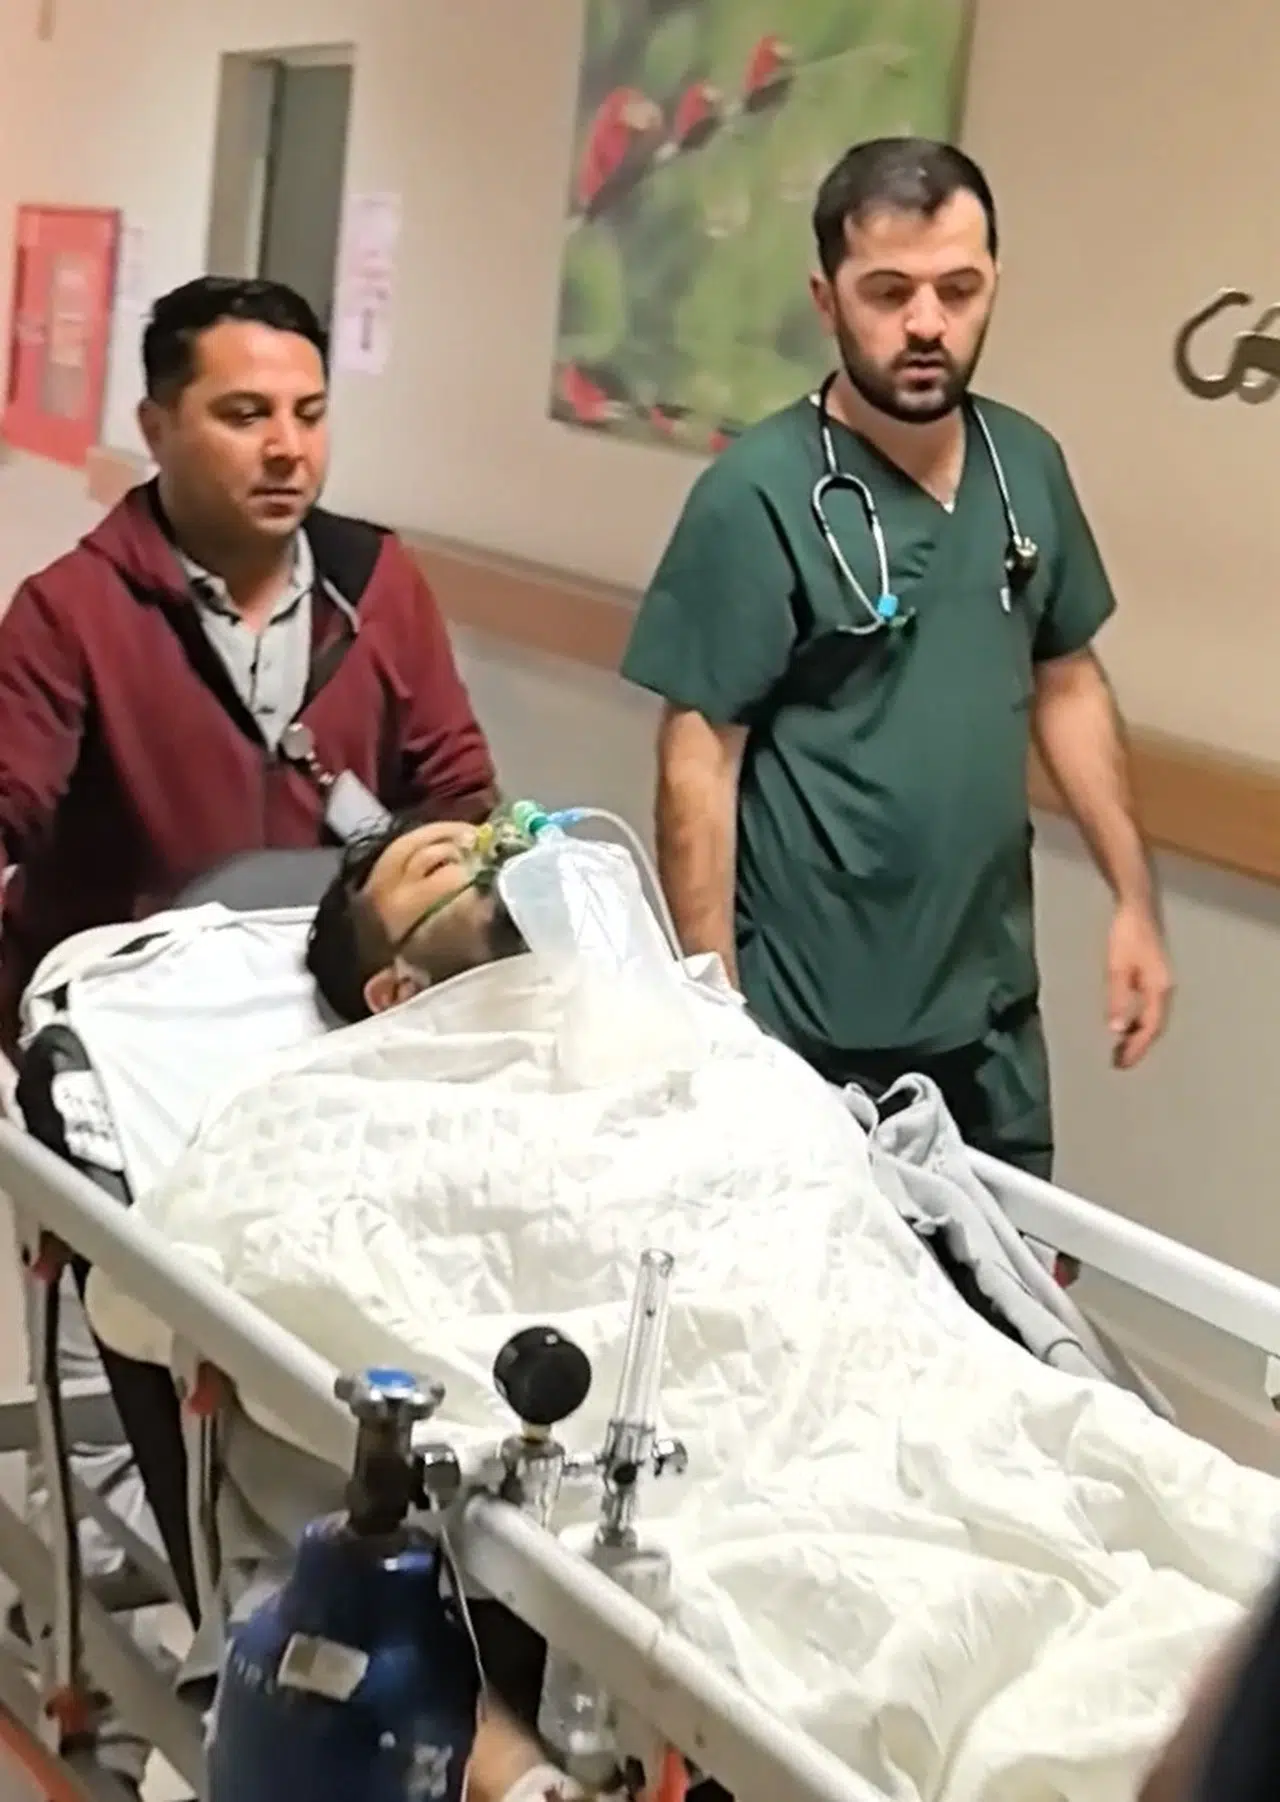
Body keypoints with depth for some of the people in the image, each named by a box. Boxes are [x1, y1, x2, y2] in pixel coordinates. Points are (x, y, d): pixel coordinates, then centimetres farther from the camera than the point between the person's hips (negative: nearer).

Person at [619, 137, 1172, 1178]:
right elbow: (700, 754, -14)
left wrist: (1134, 896, 8)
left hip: (992, 1010, 6)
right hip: (812, 1028, -5)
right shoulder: (761, 496, -16)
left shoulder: (1028, 465, 2)